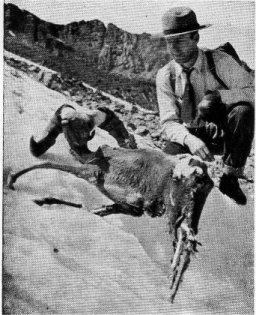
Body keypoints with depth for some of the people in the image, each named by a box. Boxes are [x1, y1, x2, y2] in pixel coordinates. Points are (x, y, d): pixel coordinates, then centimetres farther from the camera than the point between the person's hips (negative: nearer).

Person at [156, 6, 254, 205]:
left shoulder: (219, 61, -14)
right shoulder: (166, 75, -7)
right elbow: (169, 123, -14)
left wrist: (216, 96, -34)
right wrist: (189, 139, -34)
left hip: (226, 136, -1)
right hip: (191, 135, 2)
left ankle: (231, 176, -19)